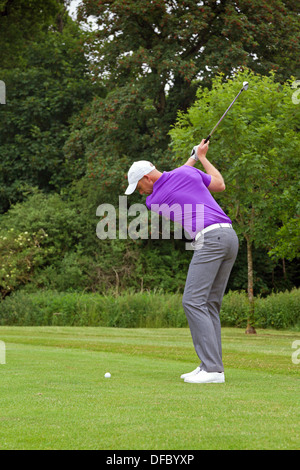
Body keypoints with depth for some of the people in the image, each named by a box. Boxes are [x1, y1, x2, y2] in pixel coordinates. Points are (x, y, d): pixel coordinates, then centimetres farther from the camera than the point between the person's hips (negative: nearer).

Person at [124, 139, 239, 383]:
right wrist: (202, 157, 37)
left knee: (193, 301, -10)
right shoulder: (189, 172, 13)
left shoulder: (153, 201, 4)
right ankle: (211, 366, 7)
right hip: (230, 235, 8)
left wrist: (194, 157, 36)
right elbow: (220, 185, 25)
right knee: (210, 304, 10)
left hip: (209, 238, -8)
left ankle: (212, 368, -18)